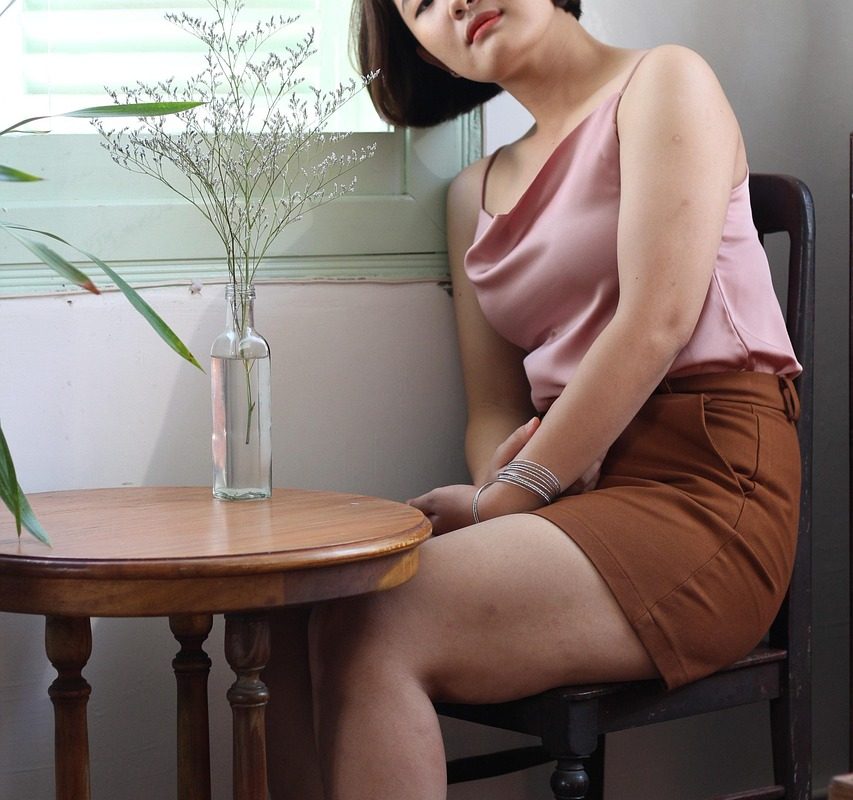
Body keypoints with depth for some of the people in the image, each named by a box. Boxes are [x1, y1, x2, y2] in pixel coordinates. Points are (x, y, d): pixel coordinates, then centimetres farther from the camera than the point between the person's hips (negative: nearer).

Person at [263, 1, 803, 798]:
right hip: (574, 499, 6)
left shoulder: (663, 83, 3)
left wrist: (512, 495, -13)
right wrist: (495, 493, -10)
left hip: (701, 484, -6)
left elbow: (656, 326, -10)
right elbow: (494, 408, 14)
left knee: (372, 630, -27)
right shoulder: (474, 194, 22)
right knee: (278, 616, -17)